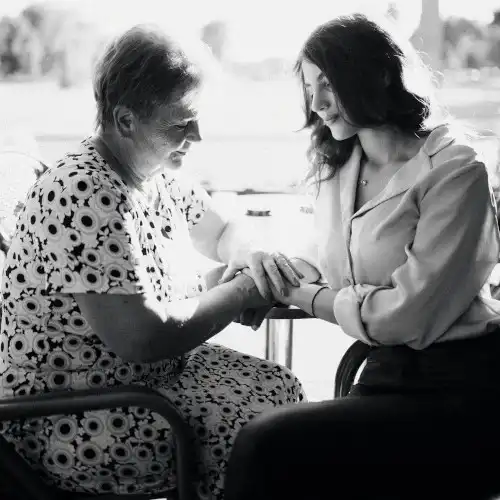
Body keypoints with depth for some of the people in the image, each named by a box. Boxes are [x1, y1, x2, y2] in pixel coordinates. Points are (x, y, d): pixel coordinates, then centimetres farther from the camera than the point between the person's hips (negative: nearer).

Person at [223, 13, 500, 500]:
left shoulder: (452, 168, -13)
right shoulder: (338, 167, 12)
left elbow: (408, 313, -17)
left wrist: (306, 297, -6)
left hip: (460, 391, -6)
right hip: (387, 373, 6)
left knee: (268, 448, -25)